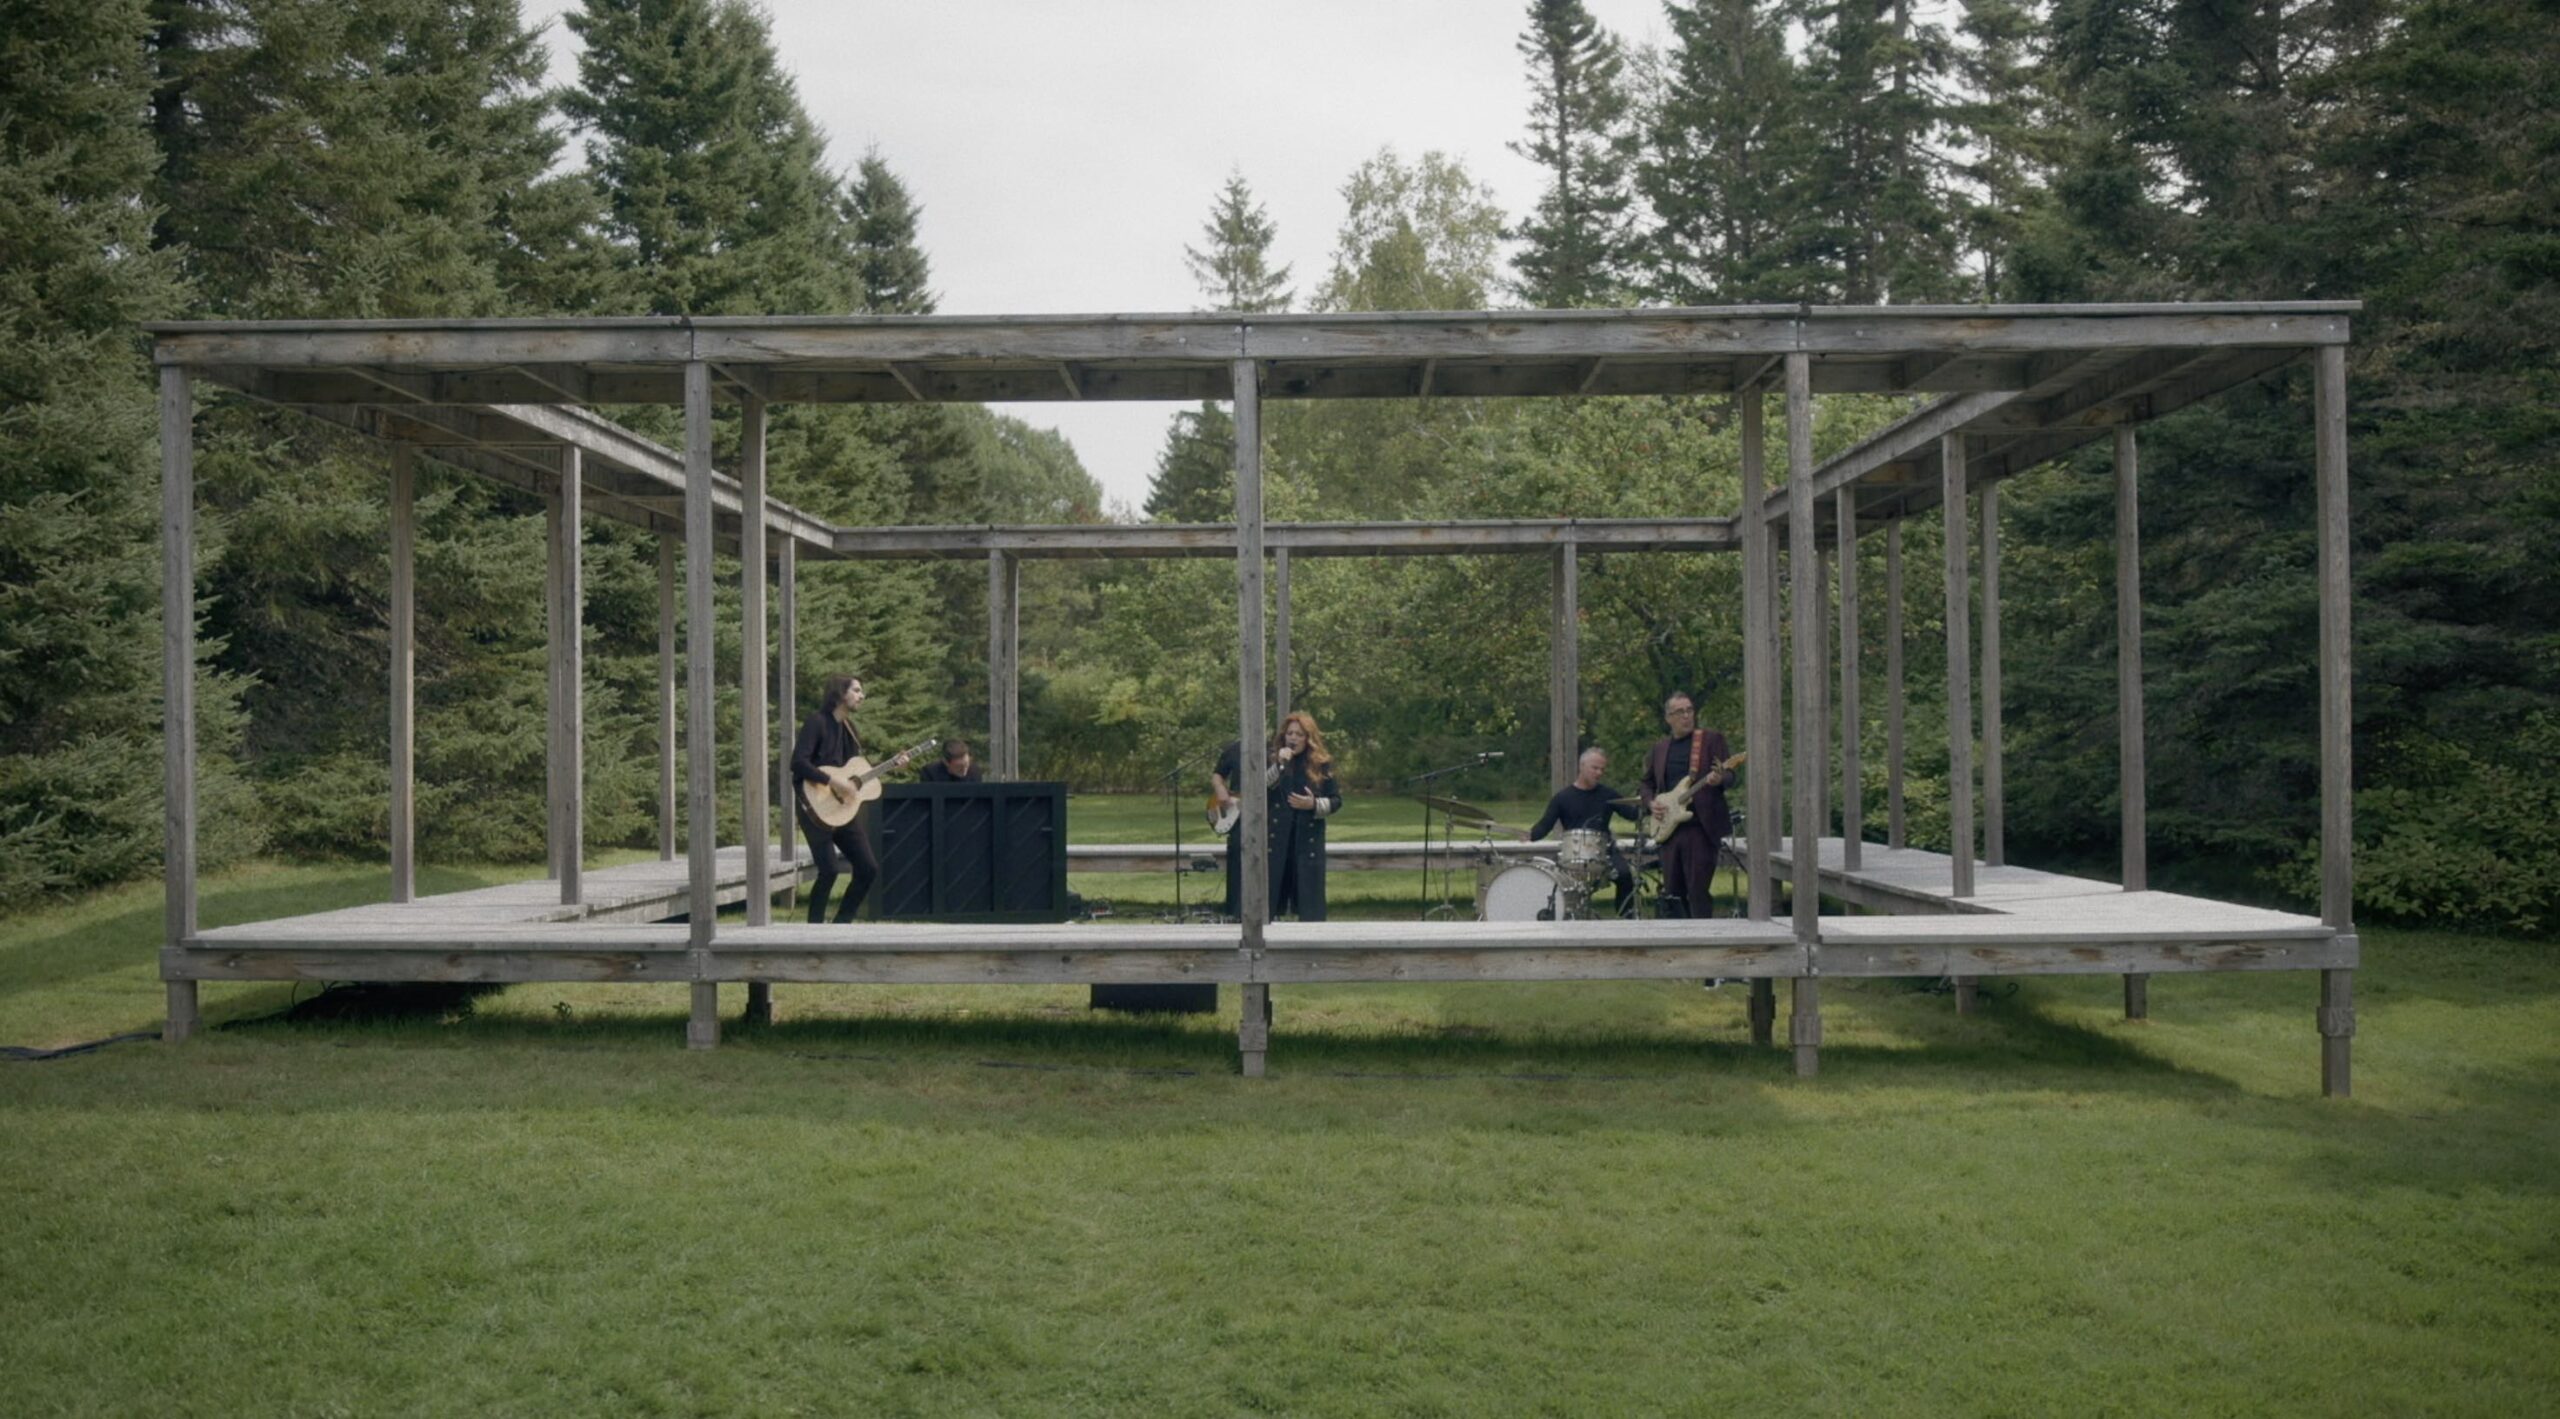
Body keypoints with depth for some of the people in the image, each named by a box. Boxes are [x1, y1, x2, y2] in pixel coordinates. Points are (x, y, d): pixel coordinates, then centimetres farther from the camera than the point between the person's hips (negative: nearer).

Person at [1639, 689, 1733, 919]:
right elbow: (1648, 782, 23)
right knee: (1672, 893, 7)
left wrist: (1719, 779, -27)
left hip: (1702, 826, -5)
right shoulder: (1659, 748, 16)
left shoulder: (1711, 739, 3)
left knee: (1699, 892, -6)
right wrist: (1651, 803, 3)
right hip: (1669, 829, 5)